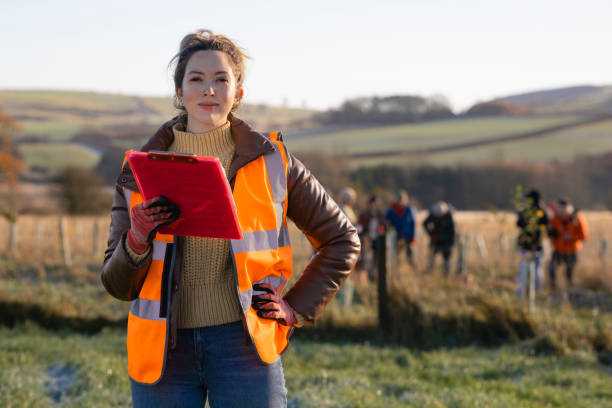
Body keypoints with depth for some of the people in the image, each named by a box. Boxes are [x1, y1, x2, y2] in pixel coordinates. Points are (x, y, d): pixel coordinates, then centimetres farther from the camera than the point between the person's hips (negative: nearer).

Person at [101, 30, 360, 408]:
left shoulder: (269, 161, 4)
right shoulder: (141, 171, 6)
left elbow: (342, 240, 14)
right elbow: (118, 285, 7)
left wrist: (296, 309, 5)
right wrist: (137, 242, -13)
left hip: (243, 345, -1)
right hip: (165, 348, 1)